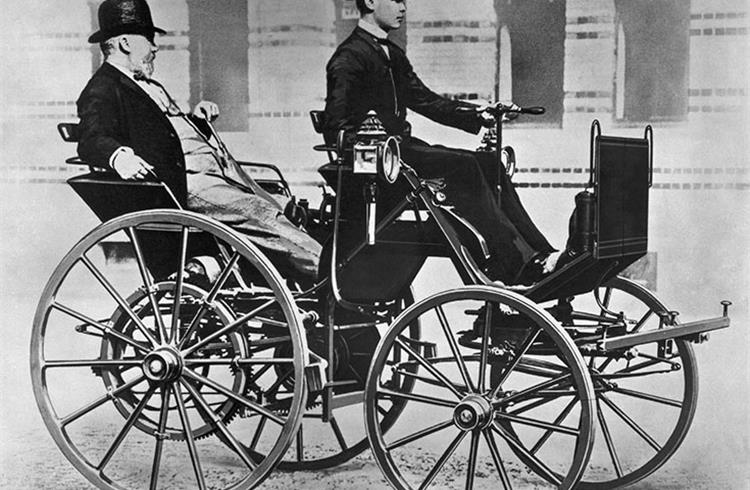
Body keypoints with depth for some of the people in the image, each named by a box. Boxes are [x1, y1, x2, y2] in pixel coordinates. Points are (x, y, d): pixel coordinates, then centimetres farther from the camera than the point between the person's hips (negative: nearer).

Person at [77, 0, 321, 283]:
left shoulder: (147, 85, 28)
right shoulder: (102, 91, -3)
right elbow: (91, 140, -20)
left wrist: (195, 119, 16)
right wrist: (119, 155, -41)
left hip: (216, 168, 10)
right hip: (184, 184, -10)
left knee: (276, 214, -5)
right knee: (261, 216, -24)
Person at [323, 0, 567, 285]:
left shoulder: (393, 55, 20)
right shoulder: (349, 58, -8)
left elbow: (426, 101, 20)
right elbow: (336, 126, -16)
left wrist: (477, 114, 9)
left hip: (402, 145, 9)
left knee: (488, 164, -6)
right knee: (462, 166, -24)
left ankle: (539, 255, -12)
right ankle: (513, 265, -24)